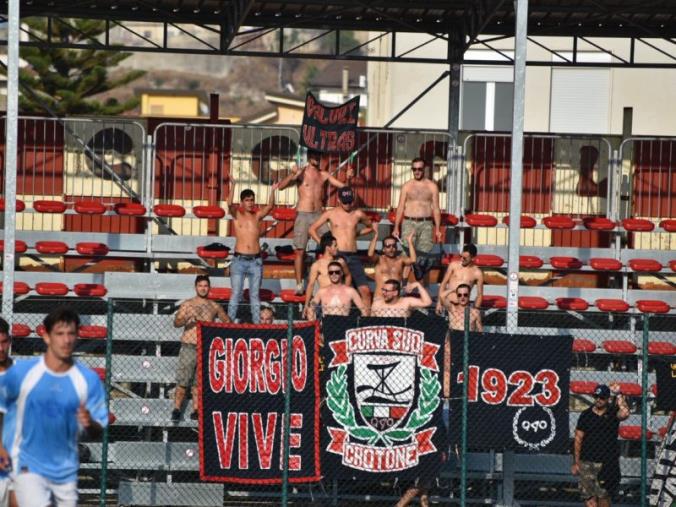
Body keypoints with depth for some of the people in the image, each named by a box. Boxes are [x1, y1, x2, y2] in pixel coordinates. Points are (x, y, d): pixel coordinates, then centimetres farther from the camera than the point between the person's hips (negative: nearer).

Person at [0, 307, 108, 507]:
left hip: (66, 470, 3)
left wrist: (89, 423, -26)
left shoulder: (88, 379, -5)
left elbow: (98, 430, -3)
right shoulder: (21, 372, -9)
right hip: (28, 467, -3)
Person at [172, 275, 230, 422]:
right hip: (189, 346, -2)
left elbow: (227, 321, 23)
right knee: (182, 381, -6)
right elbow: (176, 323, -9)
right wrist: (188, 317, -26)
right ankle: (176, 410, -2)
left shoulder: (214, 307, 11)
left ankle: (195, 411, 7)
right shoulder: (187, 304, 2)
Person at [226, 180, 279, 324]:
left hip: (256, 260, 2)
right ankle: (230, 322, 3)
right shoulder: (237, 215, 2)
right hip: (239, 260, -2)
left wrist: (272, 191, -27)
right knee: (235, 294, -1)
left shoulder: (258, 215, 6)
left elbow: (270, 206, -10)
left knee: (255, 295, 6)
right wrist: (232, 188, -33)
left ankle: (256, 322, 9)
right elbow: (230, 205, -17)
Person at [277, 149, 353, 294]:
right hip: (303, 215, -3)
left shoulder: (324, 175, 9)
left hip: (319, 215, 3)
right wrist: (292, 175, -27)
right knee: (300, 251, -2)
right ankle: (299, 285, 3)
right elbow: (281, 186, -11)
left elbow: (343, 186, 10)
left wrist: (348, 178, -10)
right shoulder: (301, 172, -2)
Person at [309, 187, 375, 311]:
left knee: (365, 290, -9)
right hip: (337, 255, -1)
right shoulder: (331, 214, 6)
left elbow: (370, 227, 27)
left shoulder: (358, 214, 9)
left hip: (353, 257, 1)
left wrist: (356, 234, 13)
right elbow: (312, 229, 11)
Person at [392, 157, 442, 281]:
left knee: (424, 255, -4)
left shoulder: (432, 186, 7)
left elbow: (436, 209, 7)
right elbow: (400, 207, 9)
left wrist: (438, 229, 1)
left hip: (426, 224, 0)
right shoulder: (407, 186, 8)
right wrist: (396, 227, 2)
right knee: (407, 254, -10)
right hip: (409, 223, 0)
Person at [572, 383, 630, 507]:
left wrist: (618, 395, -15)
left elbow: (625, 413, -22)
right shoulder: (586, 415, 5)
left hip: (607, 463, -1)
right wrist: (576, 462, 3)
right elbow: (578, 439, 7)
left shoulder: (613, 413, 2)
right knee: (589, 497, -6)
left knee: (604, 496, 3)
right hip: (587, 463, 1)